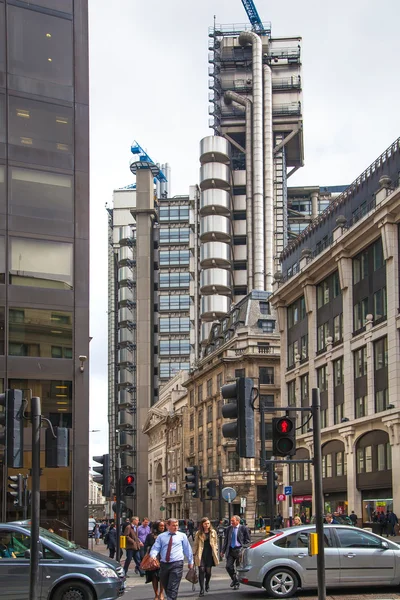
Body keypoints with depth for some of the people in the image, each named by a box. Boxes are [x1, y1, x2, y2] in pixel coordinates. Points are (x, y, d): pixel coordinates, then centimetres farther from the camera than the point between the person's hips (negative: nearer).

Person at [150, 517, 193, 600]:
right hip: (164, 564, 3)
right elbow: (155, 548, 1)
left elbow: (187, 549, 14)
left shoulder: (182, 536, 7)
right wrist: (153, 556, -20)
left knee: (173, 588, -12)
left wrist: (190, 562, 16)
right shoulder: (161, 536, 9)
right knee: (166, 586, 13)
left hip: (177, 564, -3)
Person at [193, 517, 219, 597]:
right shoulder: (198, 533, 3)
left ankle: (207, 583, 35)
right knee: (201, 570, -9)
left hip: (210, 554, 1)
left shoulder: (213, 532, 7)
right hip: (201, 554, -1)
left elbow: (215, 543, 13)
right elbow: (195, 544, 7)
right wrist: (194, 554, 4)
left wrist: (216, 552, 6)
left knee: (208, 571, 5)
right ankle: (202, 589, -4)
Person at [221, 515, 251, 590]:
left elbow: (247, 540, 0)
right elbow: (226, 540, 16)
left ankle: (236, 584, 15)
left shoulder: (243, 529, -3)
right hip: (230, 550, 4)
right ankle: (234, 579, 20)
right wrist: (223, 551, 13)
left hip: (239, 550, -4)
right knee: (228, 566, -5)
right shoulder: (228, 529, 10)